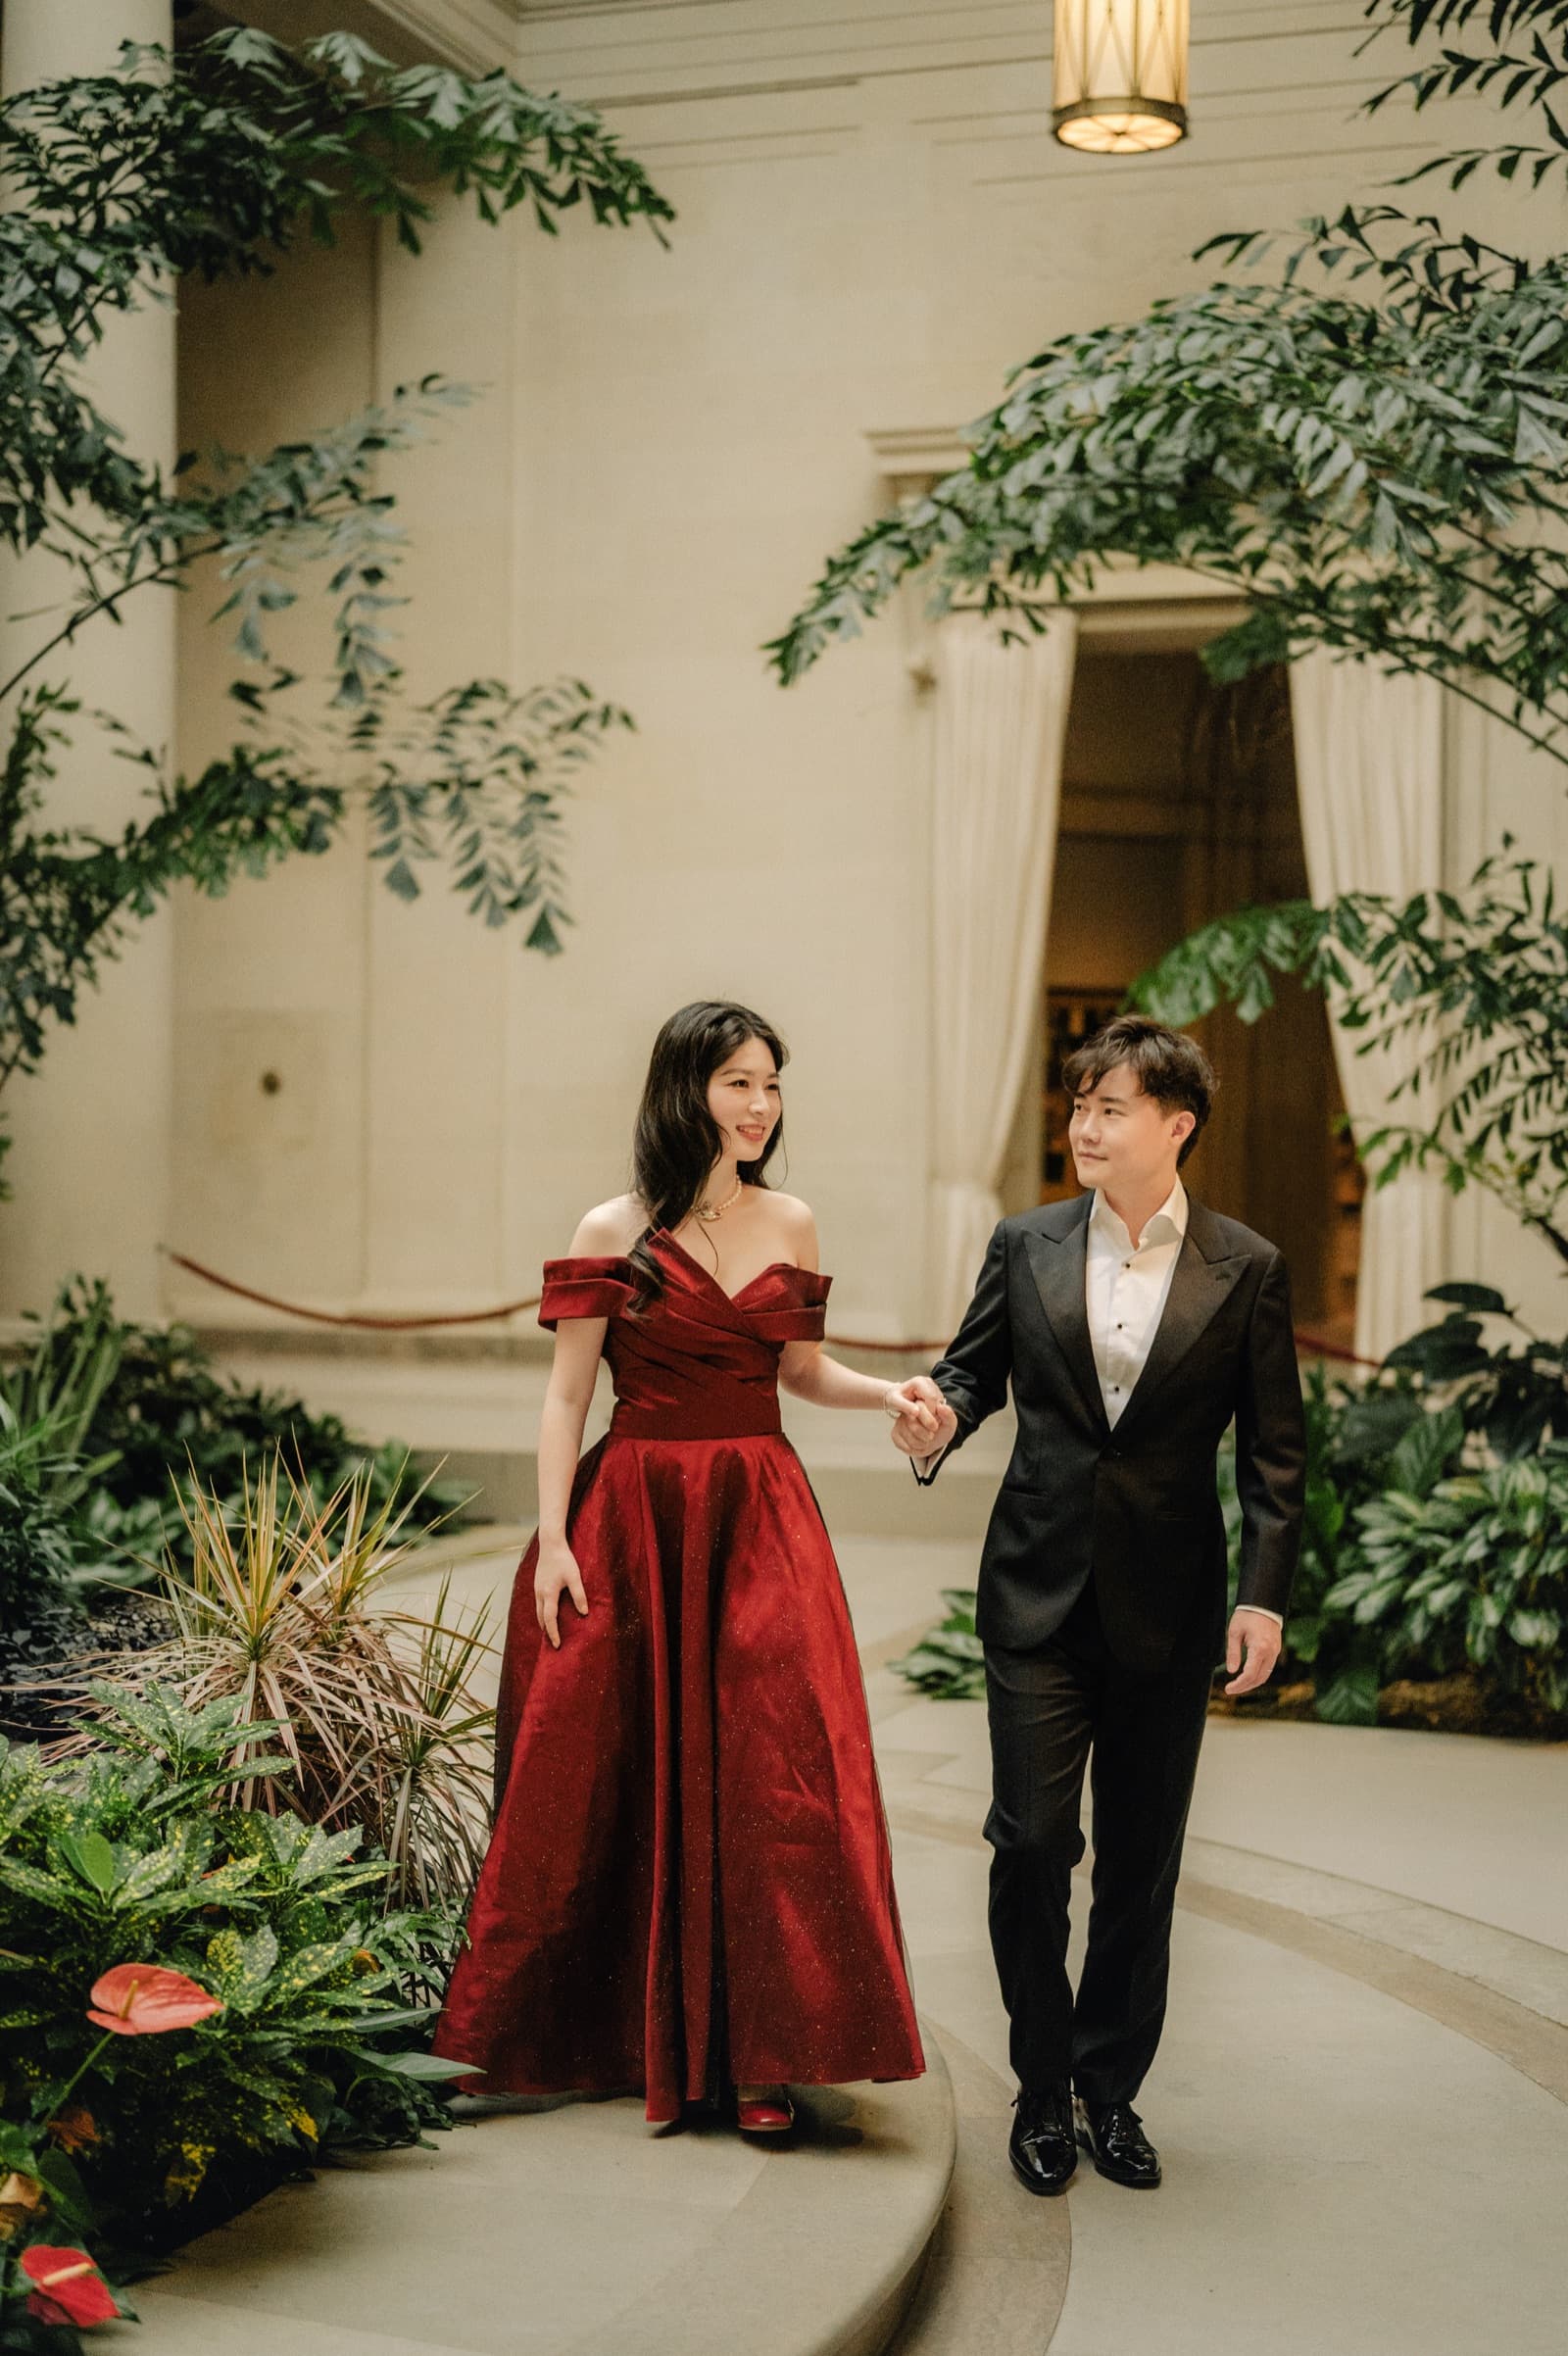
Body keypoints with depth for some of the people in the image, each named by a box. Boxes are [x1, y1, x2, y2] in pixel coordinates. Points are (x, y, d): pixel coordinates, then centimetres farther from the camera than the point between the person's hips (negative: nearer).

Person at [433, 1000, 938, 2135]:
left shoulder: (790, 1225, 9)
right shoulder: (613, 1234, -1)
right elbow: (566, 1397, -1)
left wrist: (892, 1395, 0)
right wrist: (551, 1539, -9)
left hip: (761, 1520, 2)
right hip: (633, 1516, -2)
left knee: (771, 1777, -4)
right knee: (614, 1774, 4)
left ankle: (763, 2052, 4)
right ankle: (603, 2036, 22)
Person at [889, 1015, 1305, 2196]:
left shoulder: (1248, 1271, -1)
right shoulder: (1027, 1246, 3)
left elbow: (1276, 1452, 0)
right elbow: (975, 1366, 12)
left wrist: (1267, 1596, -7)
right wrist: (940, 1413, -12)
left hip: (1168, 1602, -1)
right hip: (1039, 1589, 1)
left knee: (1142, 1863, 9)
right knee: (1031, 1842, -2)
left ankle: (1112, 2089, 24)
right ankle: (1045, 2089, 16)